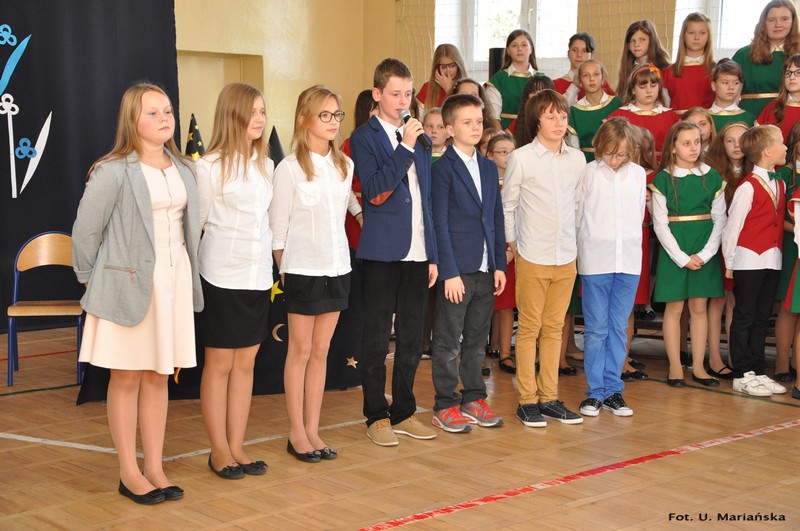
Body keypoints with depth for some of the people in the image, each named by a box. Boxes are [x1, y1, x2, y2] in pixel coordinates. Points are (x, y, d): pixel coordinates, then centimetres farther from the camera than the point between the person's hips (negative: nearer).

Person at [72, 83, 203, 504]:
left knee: (159, 376, 11)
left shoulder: (182, 170, 9)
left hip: (174, 280, 6)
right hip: (130, 283, -6)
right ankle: (129, 473, 13)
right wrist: (93, 280, 0)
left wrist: (188, 274, 10)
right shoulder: (113, 171, -11)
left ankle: (155, 468, 19)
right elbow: (84, 231, -6)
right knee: (127, 377, 3)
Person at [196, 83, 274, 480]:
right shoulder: (211, 166, -8)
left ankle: (237, 447, 17)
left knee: (246, 362, 9)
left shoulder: (266, 165, 10)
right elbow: (196, 222, -3)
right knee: (219, 363, 3)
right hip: (222, 278, -5)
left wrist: (273, 266, 11)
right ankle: (219, 451, 12)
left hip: (259, 276, 6)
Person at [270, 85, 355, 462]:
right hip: (303, 270, -5)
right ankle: (296, 434, 14)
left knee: (321, 351, 10)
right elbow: (278, 228, -7)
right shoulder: (290, 168, -10)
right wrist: (284, 271, -5)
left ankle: (312, 431, 18)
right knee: (300, 351, 4)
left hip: (337, 268, 5)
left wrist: (338, 254, 8)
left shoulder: (345, 166, 6)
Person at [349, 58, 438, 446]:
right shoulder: (364, 138, -3)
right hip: (382, 253, -6)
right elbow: (374, 190, -17)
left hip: (417, 253, 6)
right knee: (376, 340, 2)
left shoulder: (419, 140, 14)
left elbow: (426, 200, 16)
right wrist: (405, 148, -19)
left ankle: (403, 412, 21)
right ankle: (376, 417, 12)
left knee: (412, 339, 10)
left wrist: (433, 254, 12)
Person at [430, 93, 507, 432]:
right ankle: (445, 406, 10)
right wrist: (449, 272, -14)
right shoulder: (442, 169, -7)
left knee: (477, 340, 13)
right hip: (457, 270, -6)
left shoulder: (489, 168, 13)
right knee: (448, 342, 2)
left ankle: (474, 400, 23)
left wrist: (499, 264, 7)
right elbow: (439, 224, -10)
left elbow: (497, 219, 14)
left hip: (486, 269, 6)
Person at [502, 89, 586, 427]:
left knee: (554, 328, 9)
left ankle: (549, 397, 16)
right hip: (532, 258, -4)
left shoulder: (577, 159, 6)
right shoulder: (521, 158, -5)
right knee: (529, 329, 1)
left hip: (566, 258, 4)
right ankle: (527, 400, 8)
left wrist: (571, 239, 13)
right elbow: (507, 205, 2)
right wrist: (512, 243, 4)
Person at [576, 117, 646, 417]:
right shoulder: (588, 173, -3)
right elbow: (576, 214, 3)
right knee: (596, 329, 1)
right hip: (595, 261, -3)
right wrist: (587, 246, 8)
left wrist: (630, 244, 13)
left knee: (619, 328, 7)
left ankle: (613, 390, 14)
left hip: (628, 261, 3)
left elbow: (639, 215, 15)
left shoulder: (638, 174, 7)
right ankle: (595, 392, 9)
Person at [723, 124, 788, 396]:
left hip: (772, 260, 7)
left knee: (761, 318, 12)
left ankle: (757, 372, 19)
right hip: (749, 259, -7)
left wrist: (778, 253, 5)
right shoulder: (748, 187, -13)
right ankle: (742, 375, 8)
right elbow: (732, 225, -10)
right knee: (744, 318, 2)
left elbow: (778, 222, 14)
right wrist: (729, 262, -7)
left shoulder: (779, 184, 10)